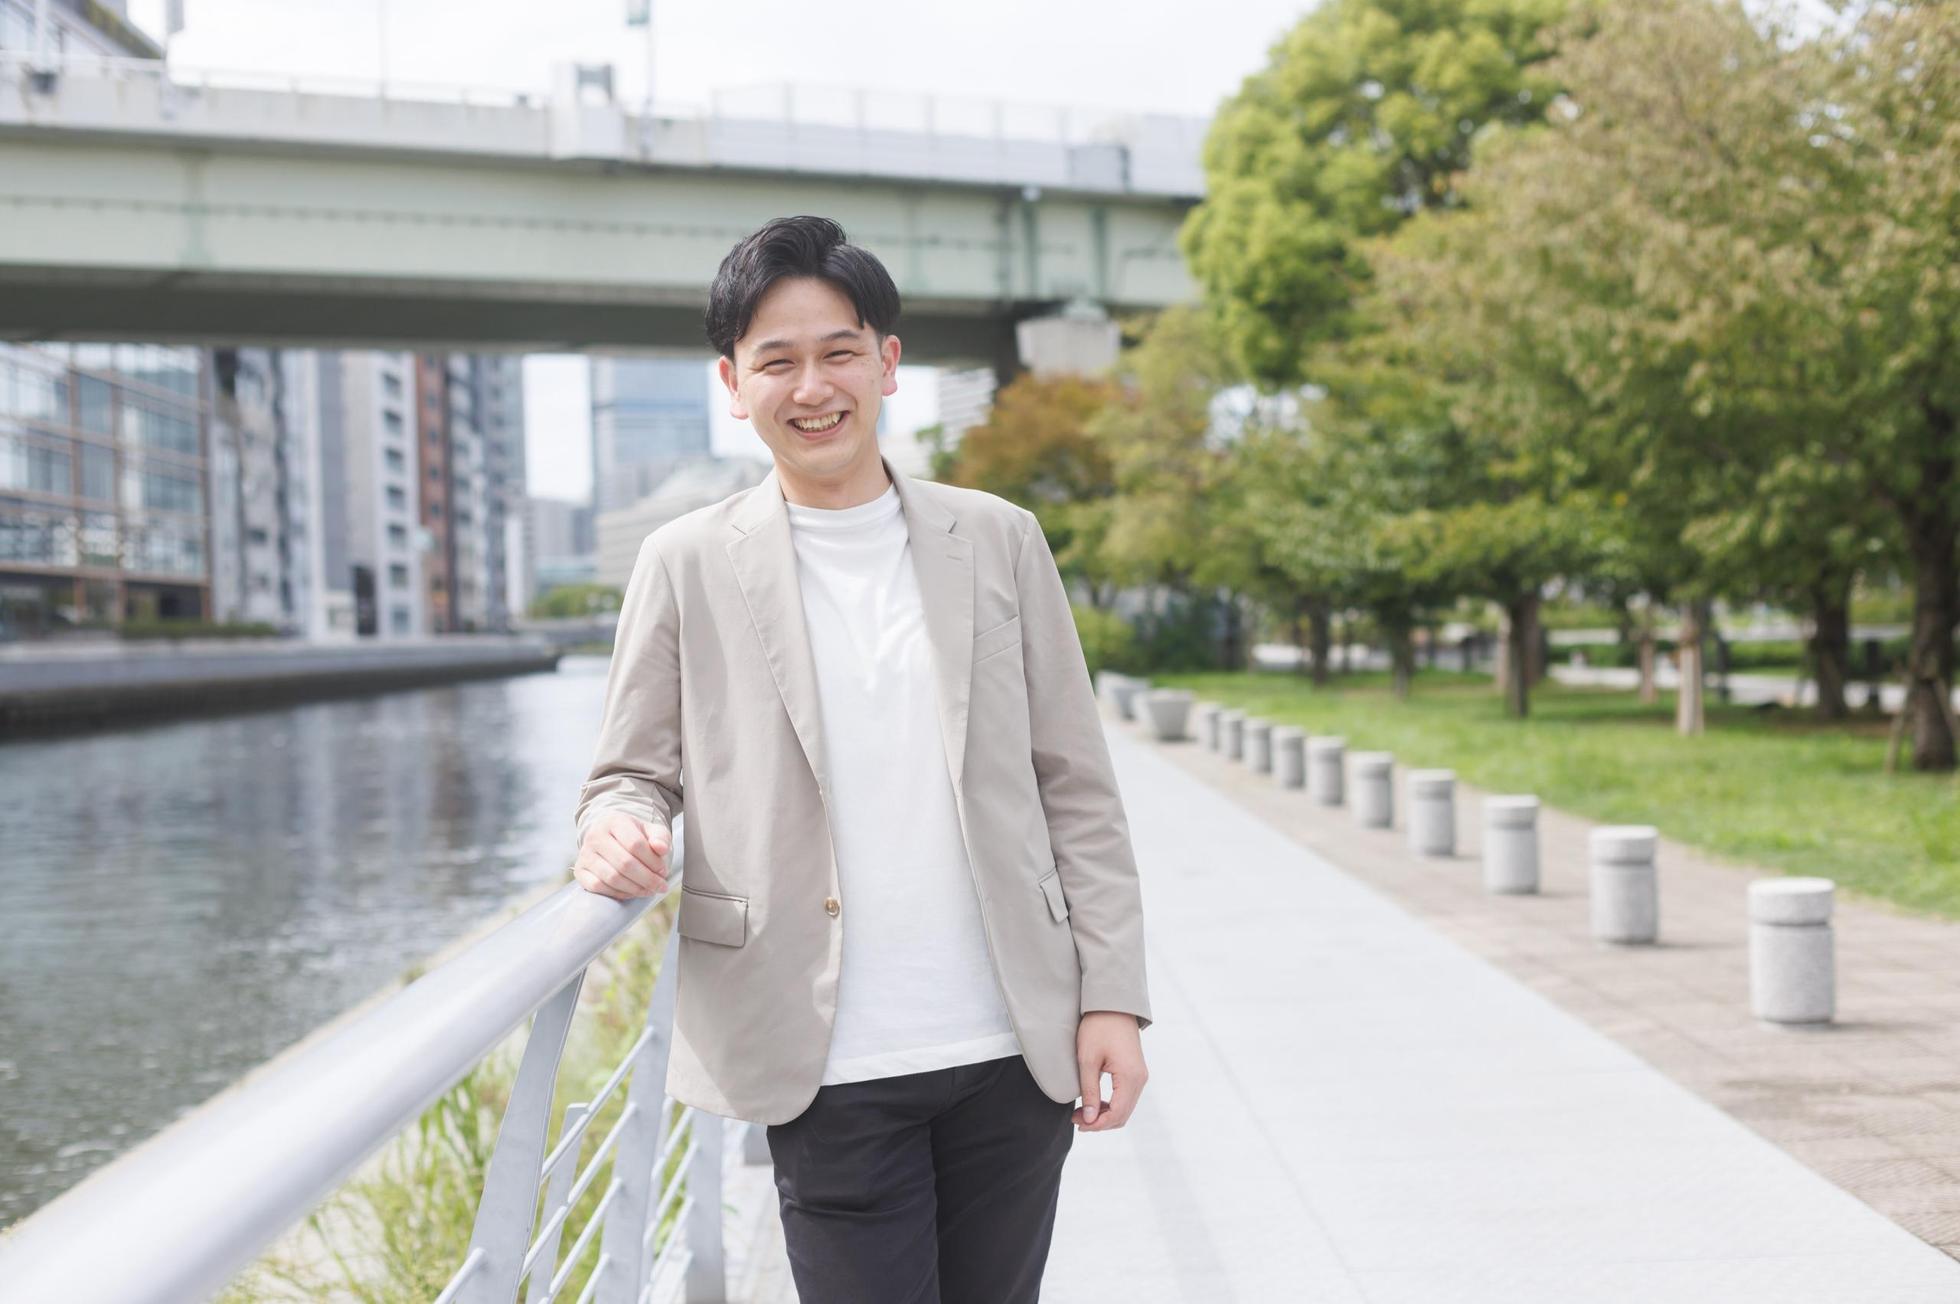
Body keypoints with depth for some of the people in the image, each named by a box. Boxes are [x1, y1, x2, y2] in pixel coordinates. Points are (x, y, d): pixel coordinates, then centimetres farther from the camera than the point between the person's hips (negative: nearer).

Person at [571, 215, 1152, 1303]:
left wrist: (1112, 998, 0)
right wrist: (618, 829, -19)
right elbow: (633, 774, 6)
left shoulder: (997, 539, 6)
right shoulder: (688, 565, 2)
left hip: (1017, 1050, 2)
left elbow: (1076, 789, 7)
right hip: (833, 1067, -2)